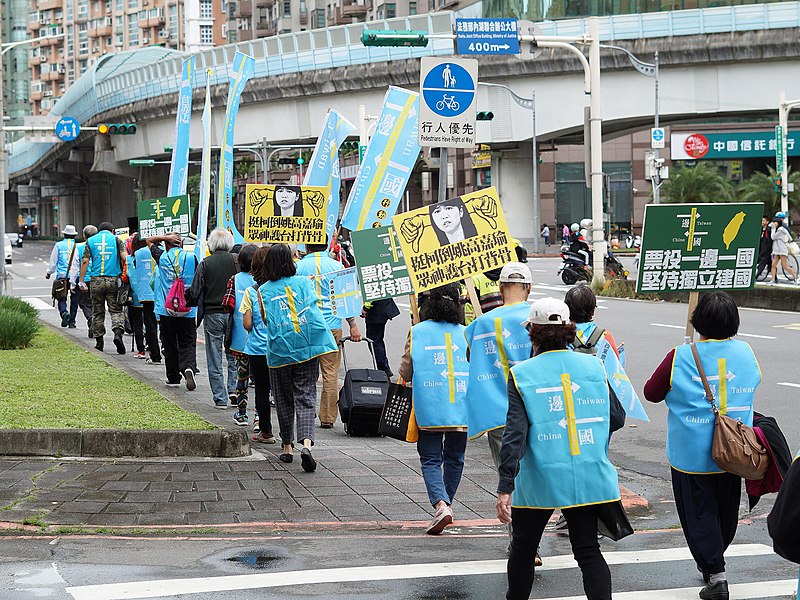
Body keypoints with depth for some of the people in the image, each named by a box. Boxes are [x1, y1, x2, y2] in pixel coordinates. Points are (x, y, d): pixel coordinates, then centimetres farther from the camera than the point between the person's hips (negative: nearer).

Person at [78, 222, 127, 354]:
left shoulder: (91, 240, 9)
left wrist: (81, 281, 3)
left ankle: (99, 342, 13)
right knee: (116, 310, 3)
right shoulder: (116, 240, 6)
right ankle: (118, 333, -20)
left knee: (97, 312, 10)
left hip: (96, 280, 1)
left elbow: (85, 261, 2)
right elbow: (124, 258, -7)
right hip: (113, 280, -1)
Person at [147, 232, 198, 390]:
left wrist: (166, 237, 2)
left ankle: (173, 378, 14)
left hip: (166, 309, 0)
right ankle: (189, 367, -22)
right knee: (188, 344, 3)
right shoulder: (191, 258, -2)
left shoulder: (162, 257, -2)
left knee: (170, 345, 10)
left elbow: (149, 240, 14)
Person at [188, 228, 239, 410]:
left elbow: (195, 293, -7)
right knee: (234, 355, 15)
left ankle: (220, 397, 7)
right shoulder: (237, 261, -5)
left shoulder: (205, 264, -6)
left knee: (214, 358, 7)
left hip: (212, 315, -1)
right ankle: (233, 389, 4)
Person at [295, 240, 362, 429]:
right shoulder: (336, 266, 2)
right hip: (332, 325, 0)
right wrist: (353, 325, 4)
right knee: (330, 374, 3)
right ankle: (328, 418, 4)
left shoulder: (299, 266, 3)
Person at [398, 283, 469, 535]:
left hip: (429, 409, -2)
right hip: (462, 408, 2)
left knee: (430, 459, 2)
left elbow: (405, 372, 2)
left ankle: (441, 504, -17)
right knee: (454, 457, 17)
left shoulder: (417, 332, -1)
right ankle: (446, 503, 26)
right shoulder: (467, 333, 4)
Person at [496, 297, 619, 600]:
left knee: (523, 549, 17)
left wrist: (505, 487, -16)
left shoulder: (522, 374, -8)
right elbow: (615, 418, 6)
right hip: (589, 478, 2)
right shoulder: (594, 366, 1)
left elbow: (514, 434, -15)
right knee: (588, 551, 5)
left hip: (540, 480, -2)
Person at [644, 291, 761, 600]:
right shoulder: (746, 353, -5)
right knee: (725, 510, 21)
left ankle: (716, 575, -3)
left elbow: (651, 392, -5)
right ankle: (712, 561, 39)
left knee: (699, 512, 4)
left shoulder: (681, 357, -16)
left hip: (691, 455, -4)